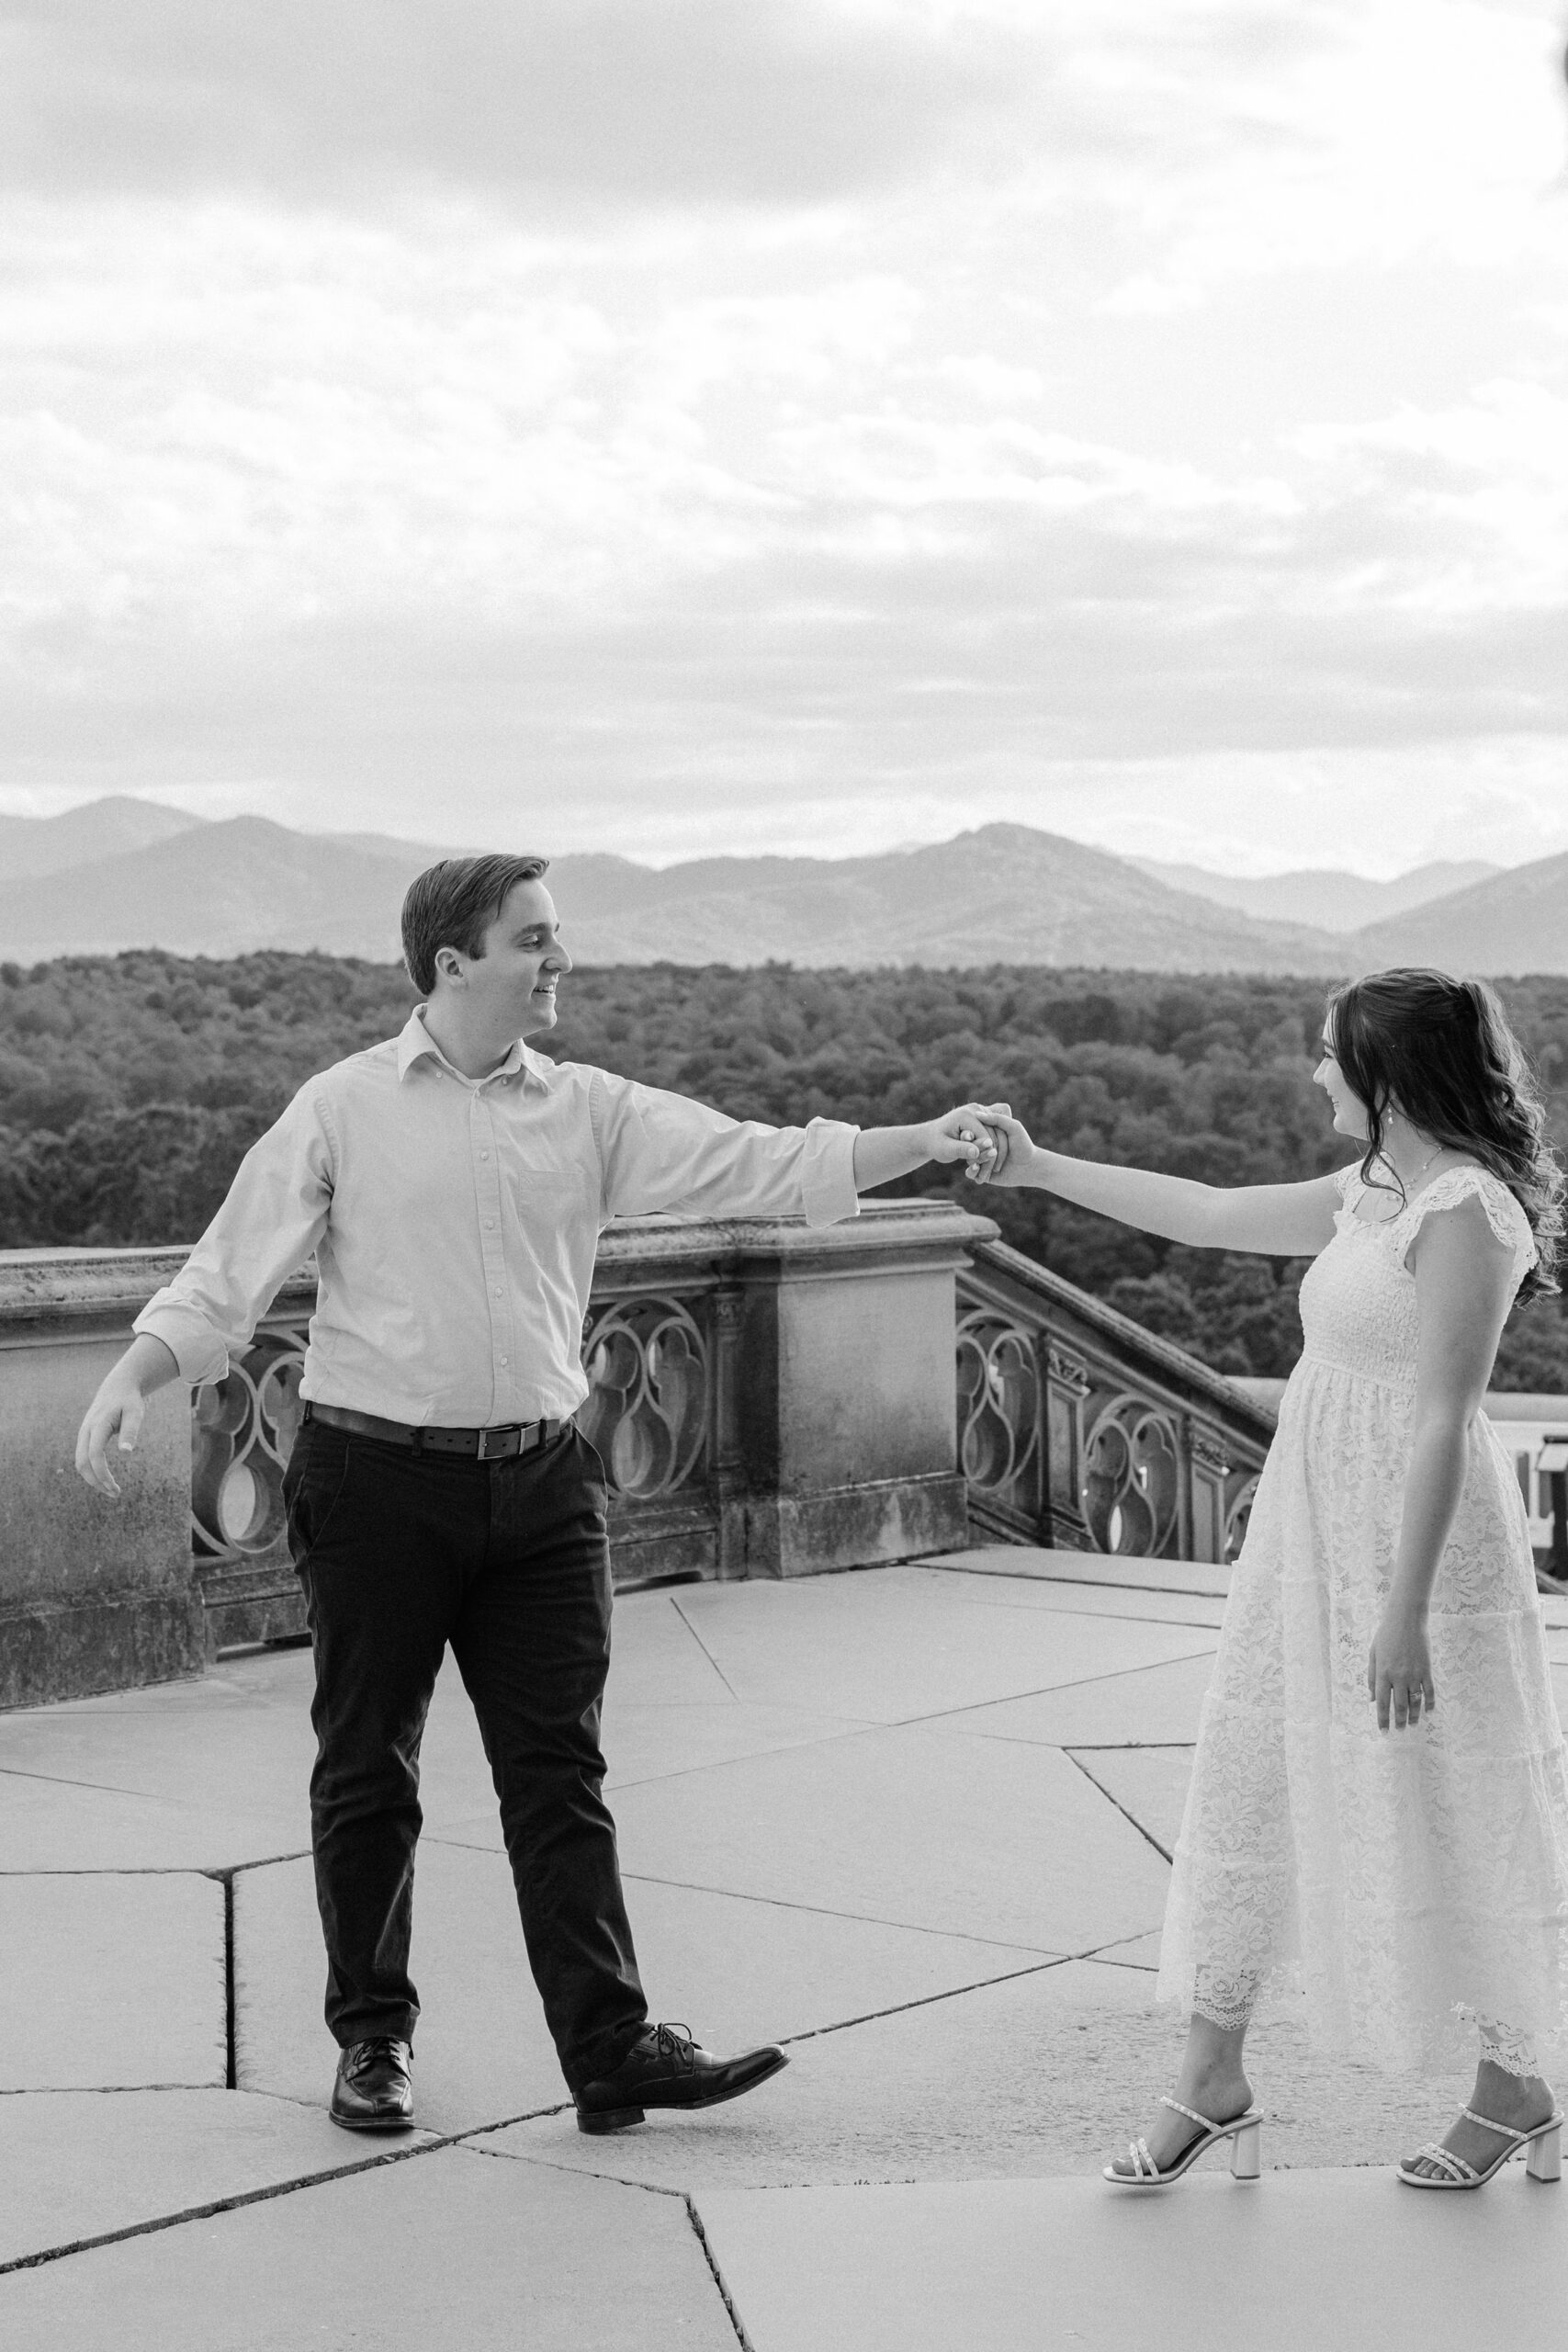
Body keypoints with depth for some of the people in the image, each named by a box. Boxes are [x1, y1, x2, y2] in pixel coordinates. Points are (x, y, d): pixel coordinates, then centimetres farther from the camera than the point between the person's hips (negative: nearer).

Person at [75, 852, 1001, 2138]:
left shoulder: (588, 1111, 7)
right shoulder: (343, 1108, -1)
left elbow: (753, 1162, -1)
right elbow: (232, 1268, -2)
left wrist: (926, 1142, -10)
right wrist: (133, 1377, -16)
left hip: (542, 1477, 3)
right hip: (380, 1475, -2)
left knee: (560, 1771, 3)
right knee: (368, 1771, 8)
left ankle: (611, 2048, 5)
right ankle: (374, 2039, 23)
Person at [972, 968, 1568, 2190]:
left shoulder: (1462, 1211, -17)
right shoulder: (1372, 1192, 10)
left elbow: (1441, 1422, -21)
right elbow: (1207, 1213, 20)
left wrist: (1404, 1612, -23)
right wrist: (1038, 1167, 21)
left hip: (1412, 1543, -9)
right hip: (1315, 1538, 9)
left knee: (1442, 1818, 2)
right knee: (1250, 1781, 9)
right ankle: (1212, 2083, 18)